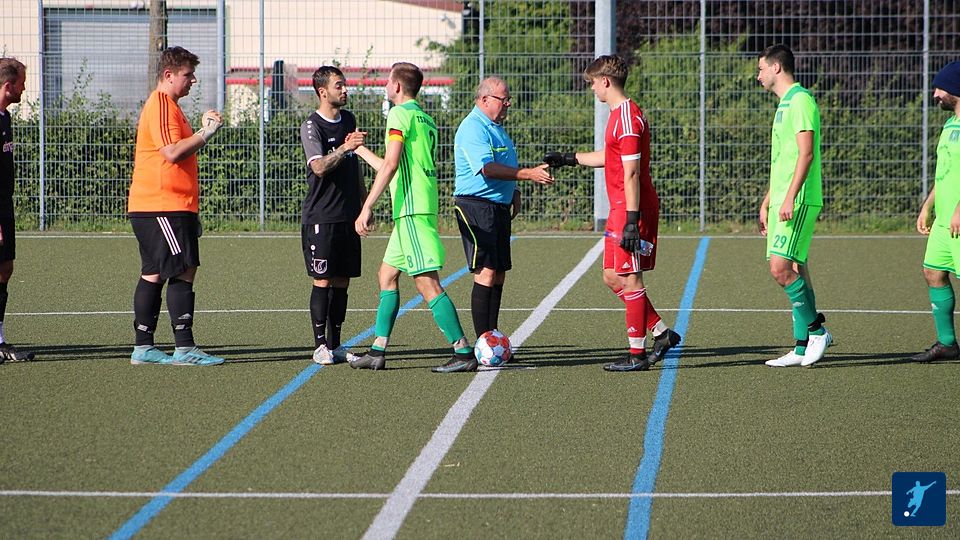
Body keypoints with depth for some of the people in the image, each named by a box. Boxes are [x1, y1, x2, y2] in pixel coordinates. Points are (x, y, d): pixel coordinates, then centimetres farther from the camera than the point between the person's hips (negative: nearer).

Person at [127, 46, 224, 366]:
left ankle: (143, 348, 11)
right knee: (183, 271, -12)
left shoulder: (167, 106, 22)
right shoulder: (160, 106, -12)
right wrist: (206, 132, -15)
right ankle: (184, 348, -14)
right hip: (162, 205, -11)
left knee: (153, 274, 10)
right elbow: (172, 152, -21)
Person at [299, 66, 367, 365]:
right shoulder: (312, 126, -8)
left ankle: (335, 344, 12)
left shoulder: (348, 119, 14)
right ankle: (320, 345, -2)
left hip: (348, 215, 7)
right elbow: (319, 166, -22)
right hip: (320, 217, -7)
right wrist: (345, 147, -34)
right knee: (323, 281, -6)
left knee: (342, 281, 7)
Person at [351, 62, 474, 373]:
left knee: (427, 282, -11)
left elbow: (391, 165, -18)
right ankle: (378, 352, 18)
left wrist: (366, 208, -17)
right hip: (416, 211, 10)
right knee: (387, 274, 16)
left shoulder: (400, 114, -8)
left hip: (411, 210, -10)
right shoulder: (425, 119, 20)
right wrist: (360, 150, 43)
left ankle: (463, 353, -14)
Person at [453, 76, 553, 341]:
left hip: (500, 207, 10)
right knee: (486, 272, -14)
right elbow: (487, 168, -26)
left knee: (499, 272, 9)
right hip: (476, 206, -10)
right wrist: (529, 174, -28)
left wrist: (514, 193, 19)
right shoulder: (473, 128, -14)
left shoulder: (496, 127, 19)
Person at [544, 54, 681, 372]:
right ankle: (661, 332, 17)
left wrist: (632, 221, -23)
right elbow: (609, 157, 32)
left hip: (631, 209, -10)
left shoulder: (627, 118, -16)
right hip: (621, 210, 10)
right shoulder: (619, 114, 16)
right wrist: (567, 159, 37)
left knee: (629, 279, -5)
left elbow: (631, 173, -21)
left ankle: (637, 354, -1)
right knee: (613, 277, 13)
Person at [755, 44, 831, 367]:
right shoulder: (785, 104, 21)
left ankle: (816, 331, -6)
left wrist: (790, 198, -25)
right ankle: (802, 349, 7)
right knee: (795, 270, 7)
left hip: (799, 202, -10)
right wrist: (766, 203, 26)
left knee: (781, 268, -16)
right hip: (782, 202, 10)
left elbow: (806, 153, -19)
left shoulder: (801, 100, -10)